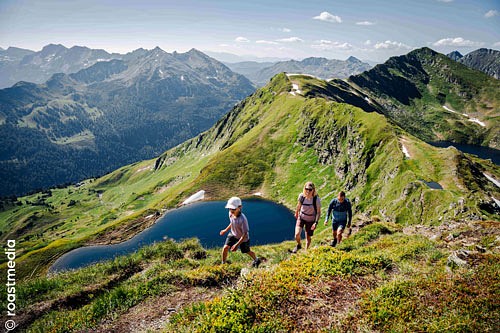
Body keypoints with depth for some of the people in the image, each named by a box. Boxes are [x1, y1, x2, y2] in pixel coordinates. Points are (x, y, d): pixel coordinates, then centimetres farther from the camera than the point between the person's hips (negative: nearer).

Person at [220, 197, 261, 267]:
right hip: (233, 234, 5)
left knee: (247, 251, 17)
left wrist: (237, 245, -32)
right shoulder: (231, 214, -20)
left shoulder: (243, 219, -40)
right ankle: (223, 263, 15)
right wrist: (225, 230, 14)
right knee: (225, 248, -10)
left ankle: (256, 260, 48)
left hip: (243, 237, -4)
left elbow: (245, 234, -31)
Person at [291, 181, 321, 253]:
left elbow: (318, 212, -13)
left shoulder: (317, 199, -23)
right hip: (301, 217, 1)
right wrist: (296, 213, 21)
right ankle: (299, 245, 19)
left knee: (308, 237, 12)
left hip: (310, 220, -1)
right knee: (297, 234, -15)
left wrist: (316, 222, -22)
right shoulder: (301, 196, -16)